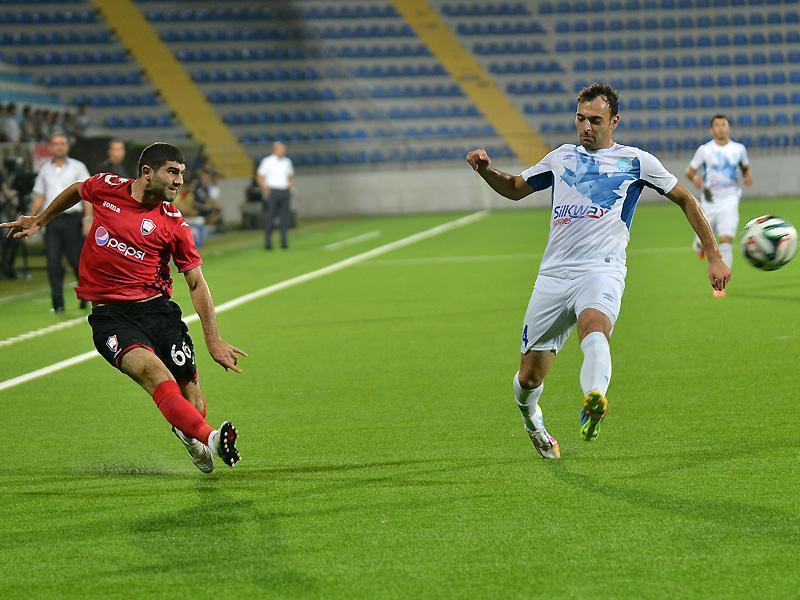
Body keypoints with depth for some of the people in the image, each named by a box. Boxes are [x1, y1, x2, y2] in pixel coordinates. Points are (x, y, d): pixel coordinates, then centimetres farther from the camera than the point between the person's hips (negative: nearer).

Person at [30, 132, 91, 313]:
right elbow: (39, 197, 16)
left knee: (77, 260, 1)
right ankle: (57, 303, -2)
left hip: (72, 219, -3)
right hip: (52, 221, 3)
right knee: (53, 263, -4)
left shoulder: (78, 167, 4)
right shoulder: (45, 169, 13)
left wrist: (88, 219, -10)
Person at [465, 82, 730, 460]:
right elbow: (515, 188, 33)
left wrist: (713, 256, 16)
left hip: (601, 270, -4)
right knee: (529, 377, 5)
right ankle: (531, 420, 38)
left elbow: (685, 199, 18)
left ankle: (594, 399, -66)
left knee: (594, 327, -39)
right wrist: (486, 170, 11)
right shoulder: (562, 157, 19)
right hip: (553, 273, 4)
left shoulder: (635, 161, 9)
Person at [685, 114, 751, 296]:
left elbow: (745, 167, 20)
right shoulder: (704, 150, -3)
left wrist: (748, 176, -2)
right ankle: (700, 246, 49)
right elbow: (690, 170, 2)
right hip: (709, 201, 0)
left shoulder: (739, 149, 3)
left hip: (730, 201, 0)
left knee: (726, 240, -16)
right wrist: (694, 178, -20)